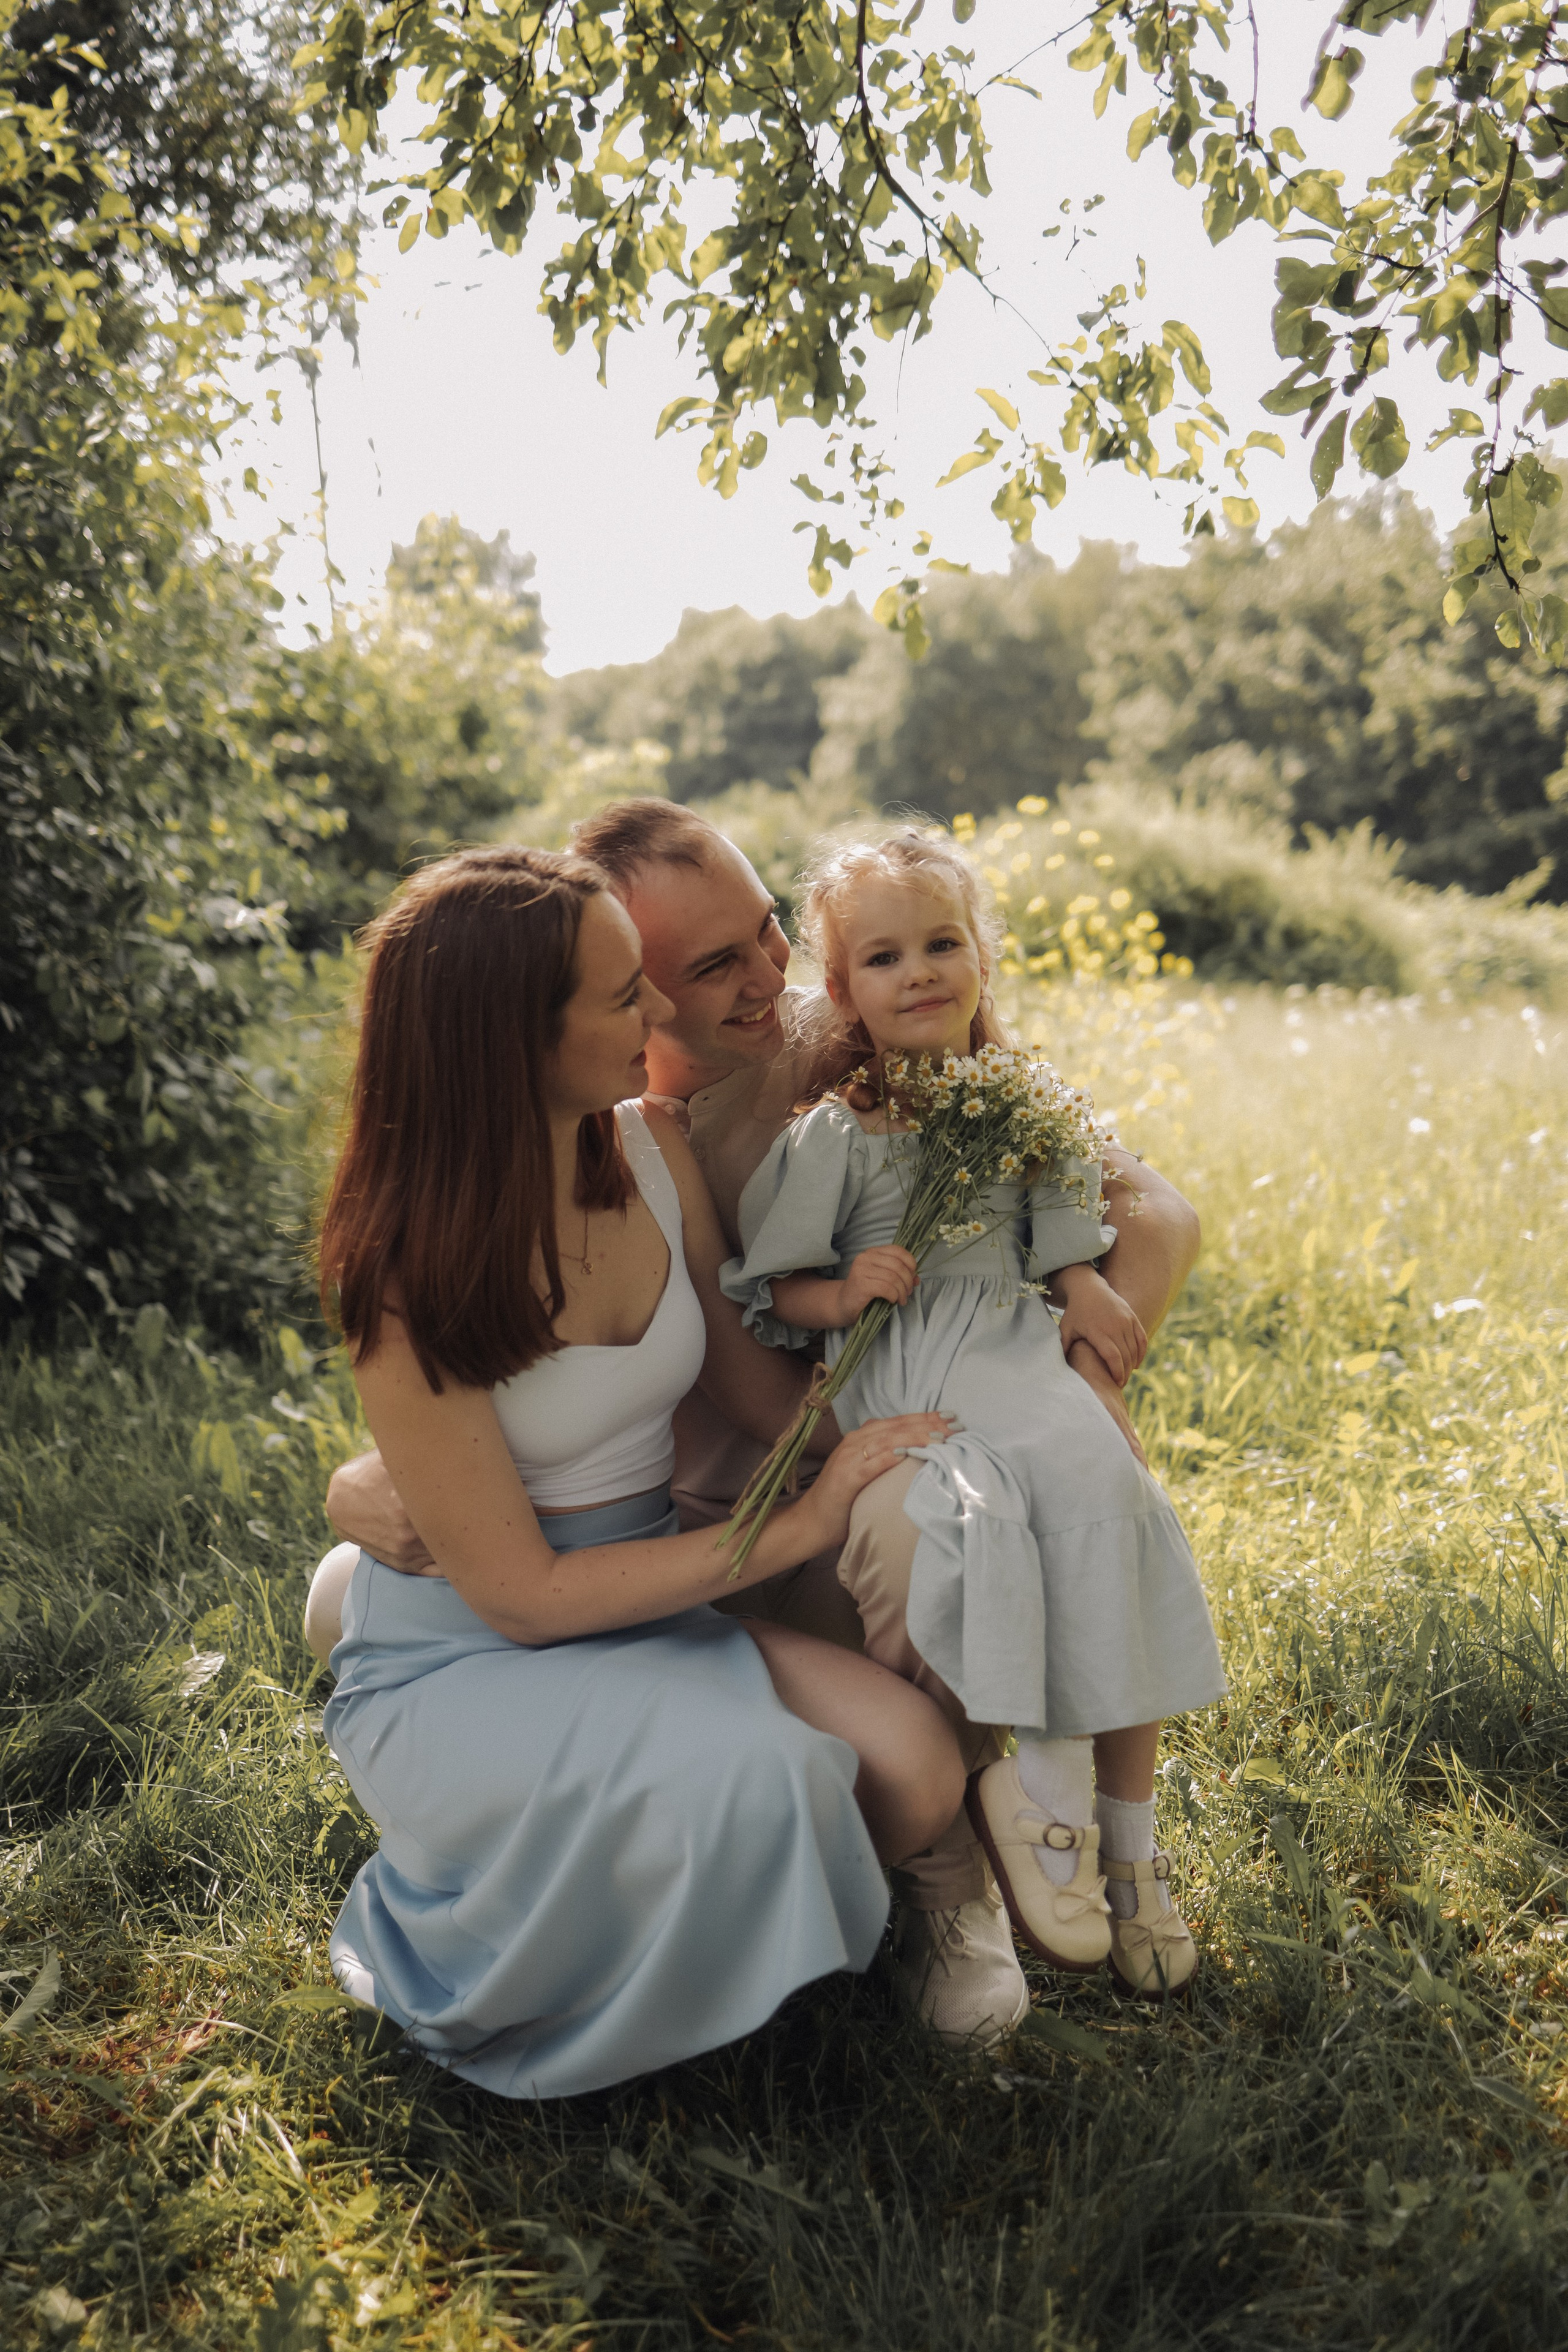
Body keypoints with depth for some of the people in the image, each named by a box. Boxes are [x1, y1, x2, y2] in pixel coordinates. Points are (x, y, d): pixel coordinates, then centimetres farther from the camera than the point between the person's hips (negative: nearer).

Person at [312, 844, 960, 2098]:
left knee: (916, 1769, -19)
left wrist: (869, 1478, -8)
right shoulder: (412, 1276, -22)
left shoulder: (653, 1153, -5)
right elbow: (518, 1593, -18)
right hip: (461, 1661, -5)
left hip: (653, 1611, 5)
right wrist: (799, 1527, -19)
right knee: (748, 1777, -31)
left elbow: (735, 1363, 9)